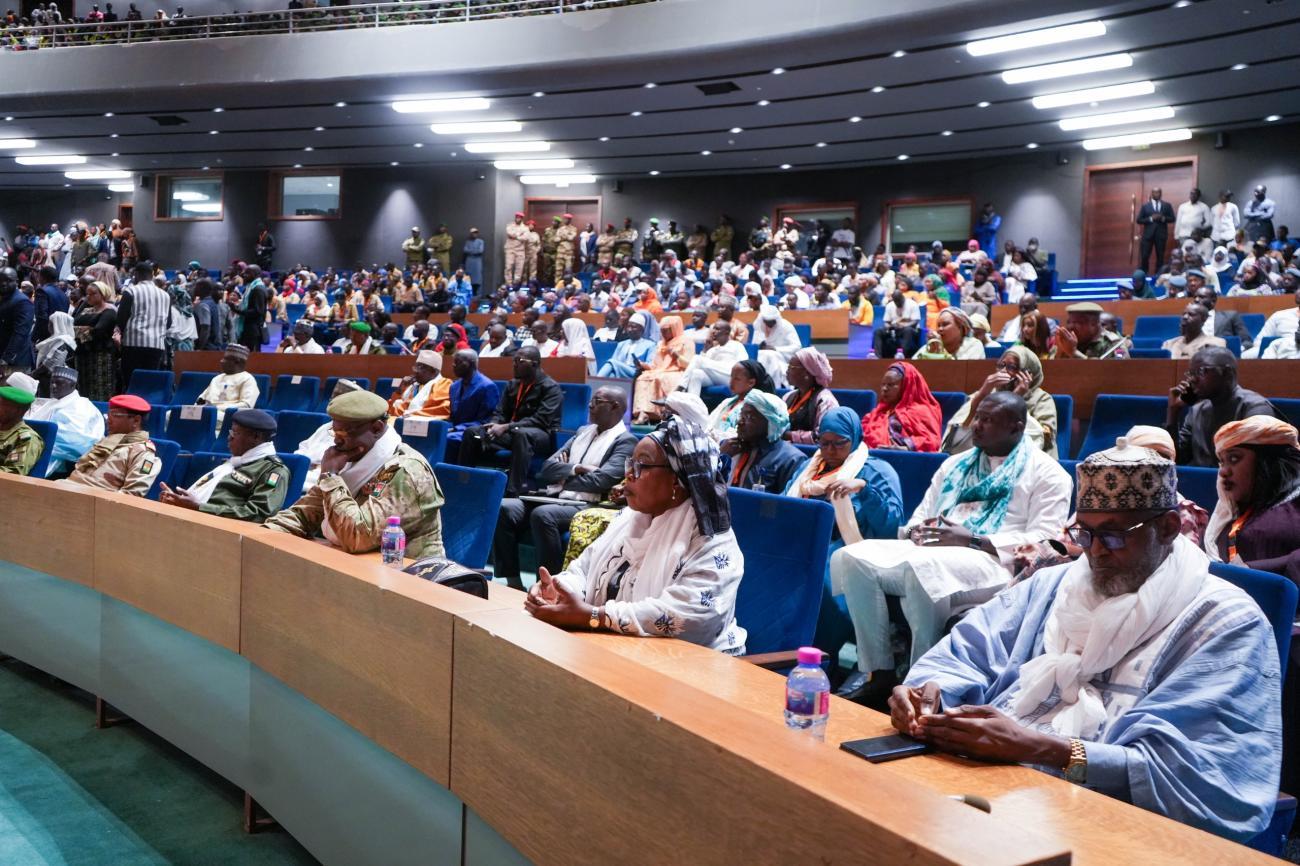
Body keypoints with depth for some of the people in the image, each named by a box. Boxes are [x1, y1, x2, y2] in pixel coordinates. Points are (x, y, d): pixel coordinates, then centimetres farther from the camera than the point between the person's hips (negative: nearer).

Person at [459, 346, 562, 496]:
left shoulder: (551, 387, -10)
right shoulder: (513, 384, 12)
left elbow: (541, 420, -21)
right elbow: (500, 413, 10)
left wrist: (505, 427, -27)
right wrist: (494, 426, -16)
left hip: (541, 434, -7)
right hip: (511, 432, 7)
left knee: (520, 433, -41)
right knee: (471, 432, -9)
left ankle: (514, 490, -47)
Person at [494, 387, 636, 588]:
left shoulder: (626, 441, 0)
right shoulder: (583, 432, 22)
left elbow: (602, 480, -14)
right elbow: (547, 468, 14)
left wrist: (564, 474, 0)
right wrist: (576, 469, -6)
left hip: (585, 506, -7)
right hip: (553, 498, 7)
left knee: (542, 514, -35)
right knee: (503, 508, -16)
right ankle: (512, 583, -12)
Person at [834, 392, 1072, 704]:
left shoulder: (1046, 473, 5)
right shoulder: (956, 464, 25)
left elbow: (1043, 541, -7)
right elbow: (921, 515, 26)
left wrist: (972, 540, -16)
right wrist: (917, 530, -1)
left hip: (992, 560, -7)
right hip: (931, 551, 7)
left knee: (923, 567, -39)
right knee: (852, 557, -18)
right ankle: (878, 671, -15)